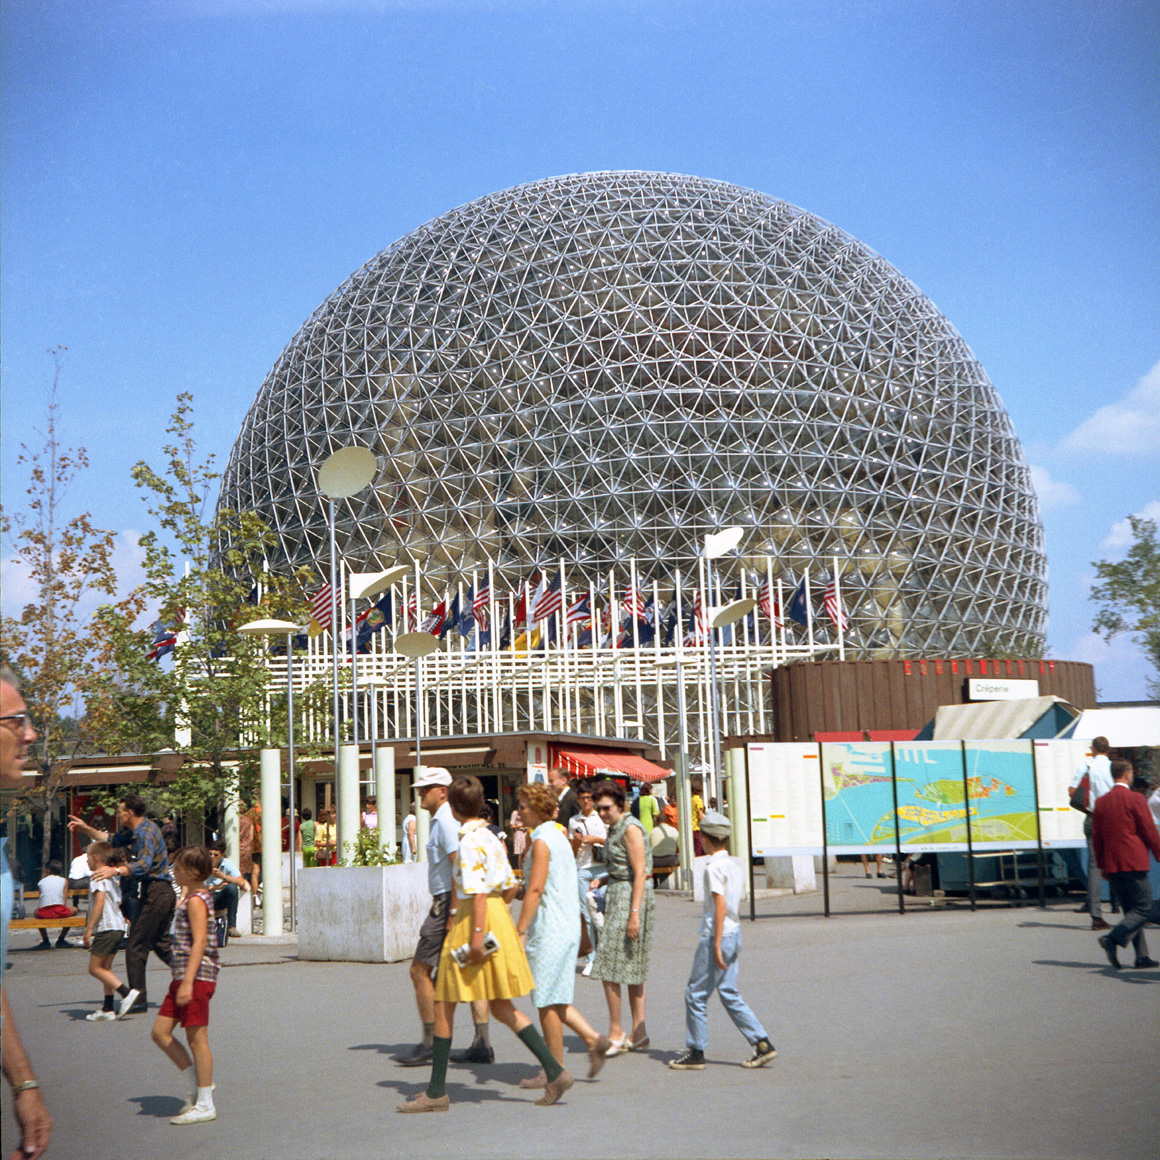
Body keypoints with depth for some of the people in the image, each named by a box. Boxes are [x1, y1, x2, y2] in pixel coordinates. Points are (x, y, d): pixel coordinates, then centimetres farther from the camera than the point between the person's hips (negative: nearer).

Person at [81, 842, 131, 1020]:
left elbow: (100, 900, -20)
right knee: (105, 968, 12)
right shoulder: (113, 878, 19)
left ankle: (127, 993, -13)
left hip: (106, 927, -9)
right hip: (119, 926, 9)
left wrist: (89, 929, -20)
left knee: (95, 968, -3)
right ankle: (108, 1008, 10)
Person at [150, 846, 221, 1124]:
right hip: (183, 976, 10)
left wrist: (188, 982, -27)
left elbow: (199, 942, -23)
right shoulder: (190, 896, 16)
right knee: (160, 1032, 10)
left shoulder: (195, 901, -15)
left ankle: (205, 1105, 3)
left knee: (197, 1039, -4)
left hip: (197, 976, -10)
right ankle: (194, 1088, 18)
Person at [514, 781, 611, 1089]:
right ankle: (593, 1039, 9)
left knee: (547, 1001, -2)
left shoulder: (542, 841, -14)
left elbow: (535, 890, -20)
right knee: (554, 999, 16)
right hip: (567, 925, 10)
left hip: (549, 928, -10)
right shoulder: (559, 836, 15)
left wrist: (520, 931, -20)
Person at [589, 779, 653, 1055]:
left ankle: (616, 1033, -1)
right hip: (617, 896, 10)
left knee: (609, 965, -7)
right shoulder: (614, 829, 14)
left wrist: (634, 913, -23)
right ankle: (638, 1034, 13)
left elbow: (640, 873, -19)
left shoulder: (630, 829, -15)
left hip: (631, 897, -10)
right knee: (632, 969, 10)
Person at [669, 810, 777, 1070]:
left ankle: (695, 1052, 9)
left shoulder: (714, 867, -16)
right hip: (734, 934, 9)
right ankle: (762, 1043, 7)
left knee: (695, 994, 2)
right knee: (729, 994, 12)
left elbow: (720, 905, -21)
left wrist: (716, 945, -19)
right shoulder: (734, 865, 10)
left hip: (717, 937, -9)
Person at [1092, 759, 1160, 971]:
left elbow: (1096, 836, 10)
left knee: (1131, 909, 12)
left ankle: (1141, 956, 10)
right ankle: (1113, 939, -19)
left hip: (1112, 866, 6)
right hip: (1133, 863, -6)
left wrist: (1102, 865, 17)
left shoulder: (1101, 802, 9)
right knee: (1142, 908, -1)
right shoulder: (1135, 799, -8)